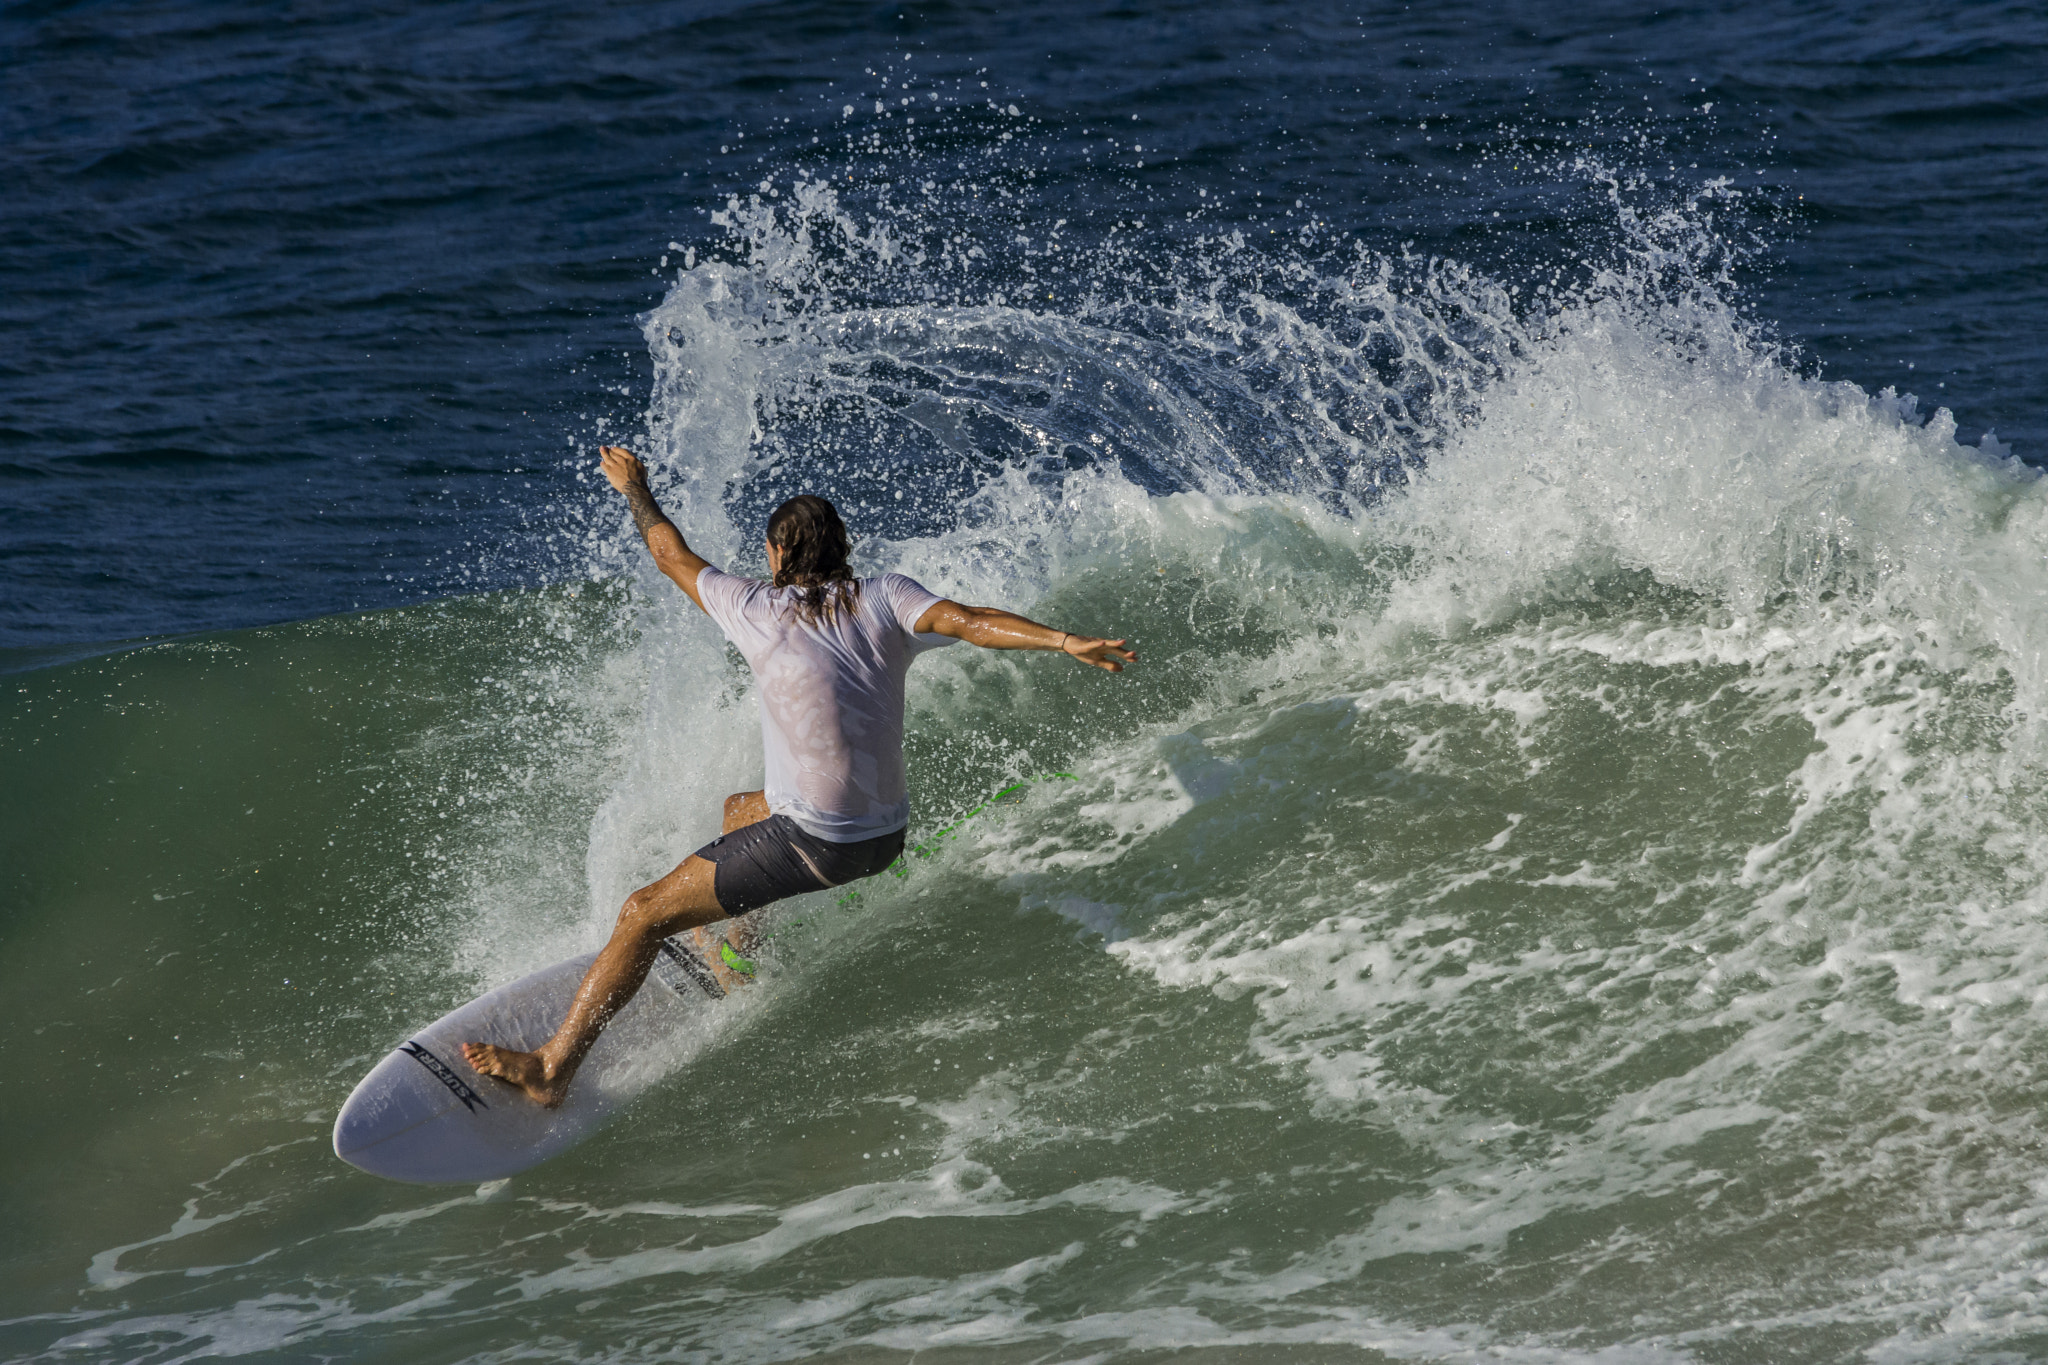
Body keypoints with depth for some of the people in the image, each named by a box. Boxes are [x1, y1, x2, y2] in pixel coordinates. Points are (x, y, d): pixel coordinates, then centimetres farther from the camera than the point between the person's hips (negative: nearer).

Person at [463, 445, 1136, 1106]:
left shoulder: (755, 608, -5)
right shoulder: (885, 598, 1)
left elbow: (672, 556, 10)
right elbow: (967, 619, -18)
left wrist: (634, 488, 27)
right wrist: (1066, 641, -27)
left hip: (811, 842, -6)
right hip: (885, 835, 6)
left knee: (644, 915, 3)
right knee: (740, 808, 36)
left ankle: (553, 1066, 1)